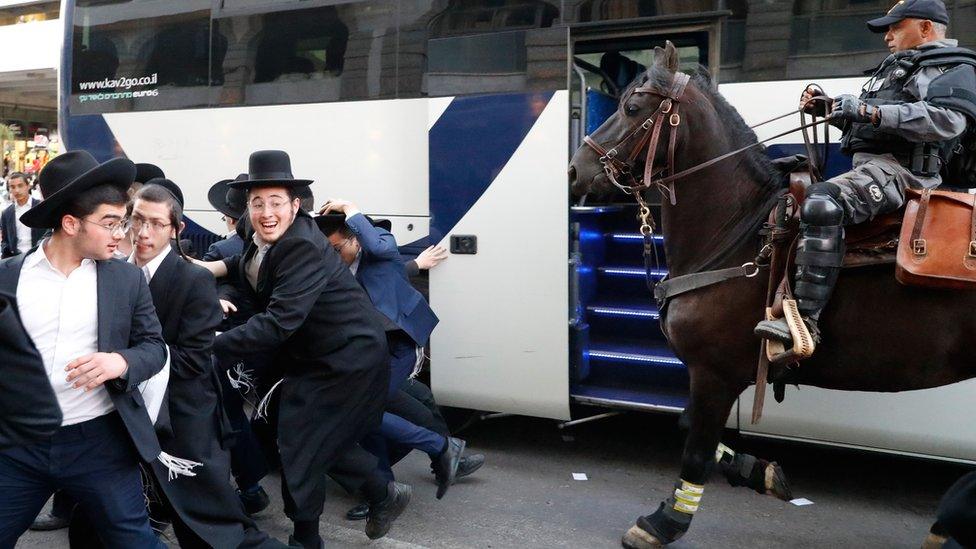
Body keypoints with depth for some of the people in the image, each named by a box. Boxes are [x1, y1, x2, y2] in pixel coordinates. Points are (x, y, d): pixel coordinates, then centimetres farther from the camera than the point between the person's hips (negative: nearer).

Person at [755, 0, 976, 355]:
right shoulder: (895, 68, 28)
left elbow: (945, 120, -20)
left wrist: (867, 111, -24)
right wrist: (828, 109, 16)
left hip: (899, 169, -11)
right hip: (868, 163, 11)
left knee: (821, 203, -35)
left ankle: (805, 319, -39)